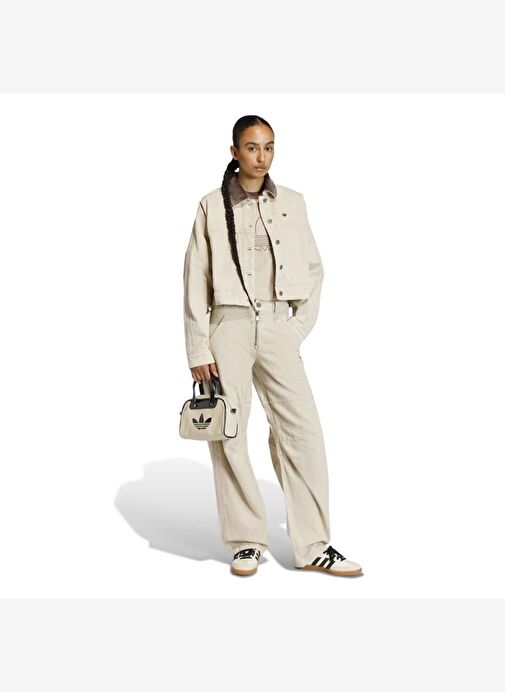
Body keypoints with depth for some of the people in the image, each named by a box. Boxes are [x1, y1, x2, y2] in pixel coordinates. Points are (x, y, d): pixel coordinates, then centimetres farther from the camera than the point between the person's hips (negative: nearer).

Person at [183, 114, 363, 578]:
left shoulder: (293, 204, 9)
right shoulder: (213, 206, 3)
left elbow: (314, 268, 15)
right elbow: (195, 281, 2)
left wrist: (300, 326, 5)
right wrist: (198, 350, -4)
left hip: (277, 326, 2)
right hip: (229, 325, -2)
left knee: (303, 430, -5)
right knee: (229, 435, 0)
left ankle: (313, 546, 3)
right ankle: (246, 542, 13)